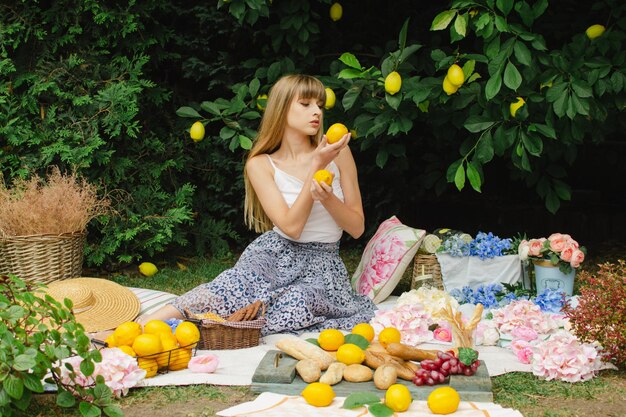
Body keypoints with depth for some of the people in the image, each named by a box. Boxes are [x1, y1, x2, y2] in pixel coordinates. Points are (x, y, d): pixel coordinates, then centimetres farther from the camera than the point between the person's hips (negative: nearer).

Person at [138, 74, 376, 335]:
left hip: (323, 264, 1)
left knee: (297, 304, -35)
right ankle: (143, 325, -35)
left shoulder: (337, 152, 3)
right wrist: (316, 166, -17)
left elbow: (357, 228, 4)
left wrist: (327, 197, -16)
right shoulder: (261, 164, -1)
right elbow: (291, 227, -13)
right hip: (275, 255, -1)